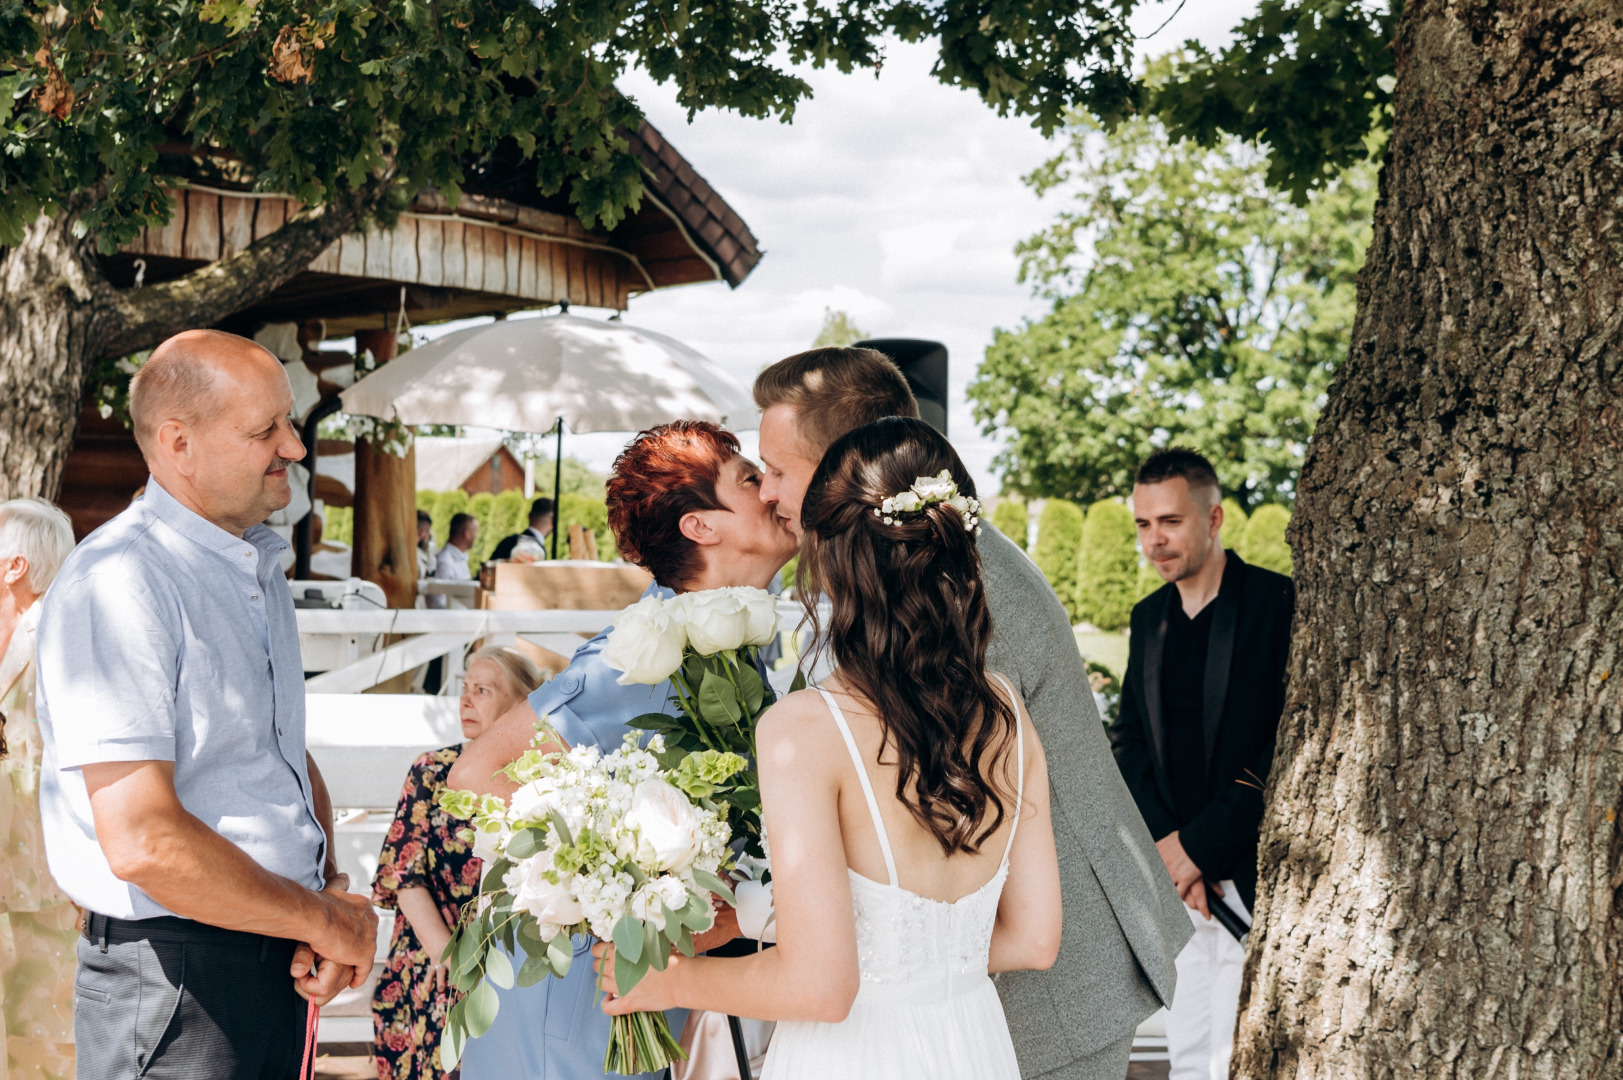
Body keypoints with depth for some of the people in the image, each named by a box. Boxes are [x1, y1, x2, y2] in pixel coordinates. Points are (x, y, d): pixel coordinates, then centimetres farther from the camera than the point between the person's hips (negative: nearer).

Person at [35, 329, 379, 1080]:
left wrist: (333, 892, 1)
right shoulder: (118, 586, -18)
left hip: (277, 956, 8)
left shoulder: (259, 569, 12)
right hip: (172, 981, -8)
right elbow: (143, 841, -26)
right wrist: (327, 921, -14)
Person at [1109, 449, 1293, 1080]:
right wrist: (1165, 843, -4)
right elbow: (1130, 742, 13)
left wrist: (1200, 844, -14)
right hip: (1176, 874, 6)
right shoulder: (1148, 618, 13)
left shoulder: (1281, 605, -9)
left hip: (1255, 880, -6)